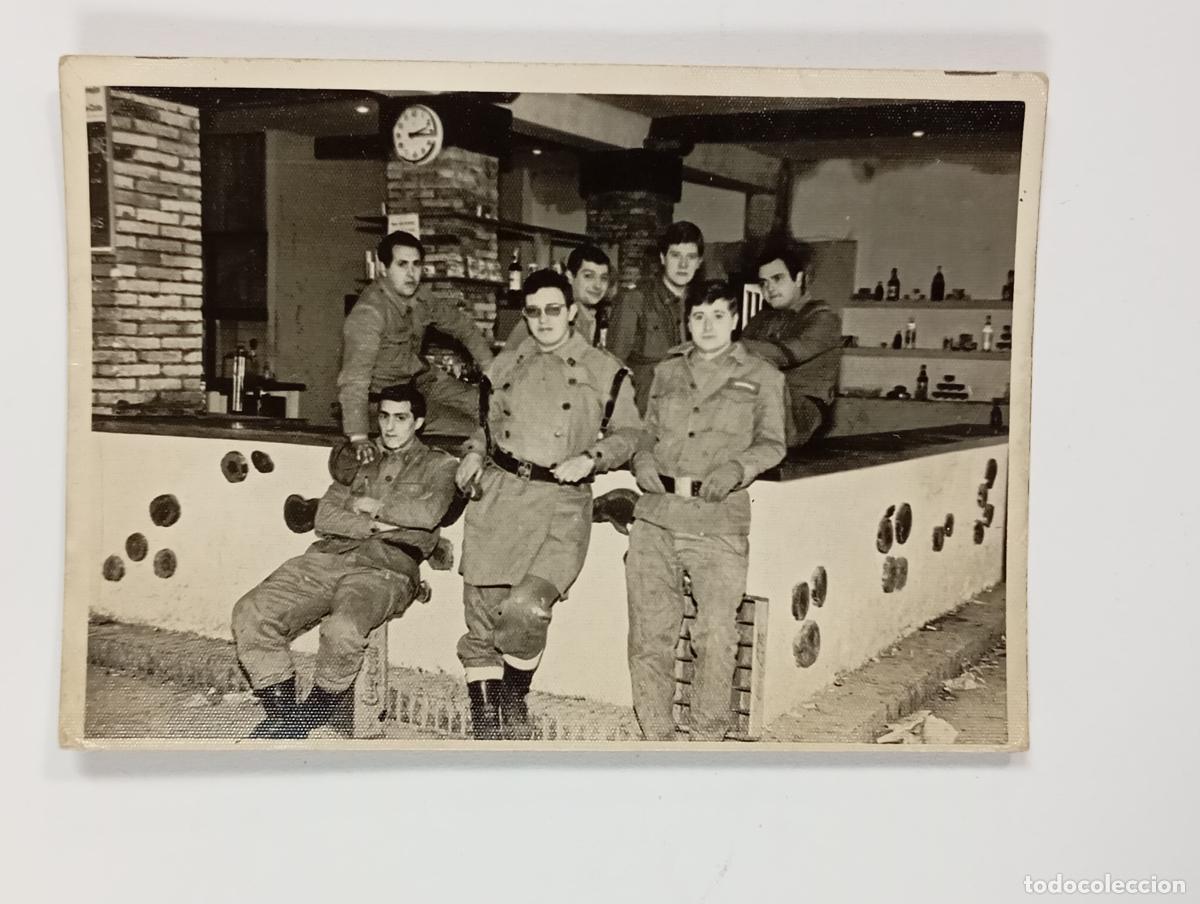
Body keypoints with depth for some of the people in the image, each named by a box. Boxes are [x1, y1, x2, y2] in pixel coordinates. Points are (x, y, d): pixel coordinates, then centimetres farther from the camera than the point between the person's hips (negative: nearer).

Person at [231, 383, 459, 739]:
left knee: (341, 628, -36)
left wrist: (370, 505, 2)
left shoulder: (439, 465, 14)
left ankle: (320, 707, -5)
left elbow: (428, 513, -8)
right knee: (251, 613, -18)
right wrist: (374, 525, -2)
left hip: (385, 568, -5)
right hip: (329, 557, 5)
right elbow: (324, 518, 13)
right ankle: (283, 711, -4)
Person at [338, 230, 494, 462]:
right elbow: (354, 378, -37)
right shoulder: (367, 313, -28)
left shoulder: (422, 300, -5)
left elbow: (462, 325, 13)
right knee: (471, 429, -17)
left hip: (422, 379, 8)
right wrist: (359, 438, -45)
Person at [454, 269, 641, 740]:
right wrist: (474, 454, 10)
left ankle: (515, 698, 7)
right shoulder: (503, 366, 19)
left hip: (562, 504, -3)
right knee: (481, 613, 1)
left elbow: (628, 433, 9)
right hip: (497, 495, 4)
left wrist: (590, 458, -7)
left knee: (525, 606, -22)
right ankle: (485, 724, 17)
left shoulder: (604, 370, 8)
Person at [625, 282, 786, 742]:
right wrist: (642, 460, 1)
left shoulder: (761, 376, 10)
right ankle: (657, 737, 16)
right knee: (649, 636, 3)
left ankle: (707, 737, 9)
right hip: (655, 517, 3)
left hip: (720, 520, -3)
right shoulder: (666, 372, 18)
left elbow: (771, 443, 6)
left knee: (716, 637, -9)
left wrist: (737, 466, -13)